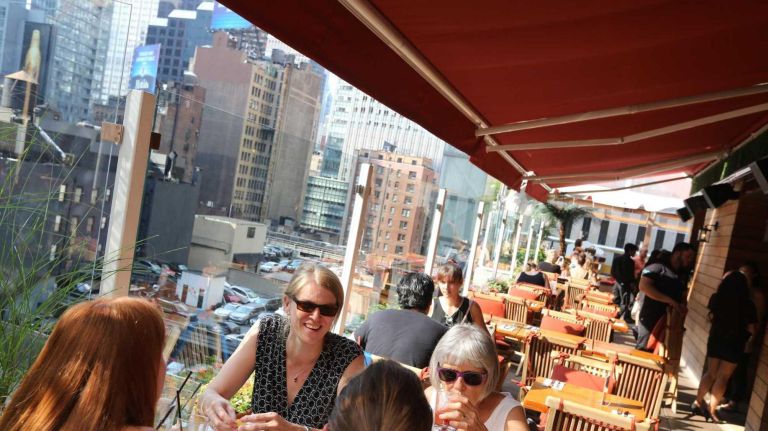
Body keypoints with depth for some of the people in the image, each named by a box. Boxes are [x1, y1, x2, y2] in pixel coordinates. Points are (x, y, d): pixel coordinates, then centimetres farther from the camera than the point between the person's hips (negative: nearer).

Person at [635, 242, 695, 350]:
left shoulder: (683, 275, 12)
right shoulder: (658, 267, -9)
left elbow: (683, 295, 23)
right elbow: (644, 286, -20)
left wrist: (683, 305, -2)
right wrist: (669, 301, -22)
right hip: (650, 319, -6)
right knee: (643, 351, -1)